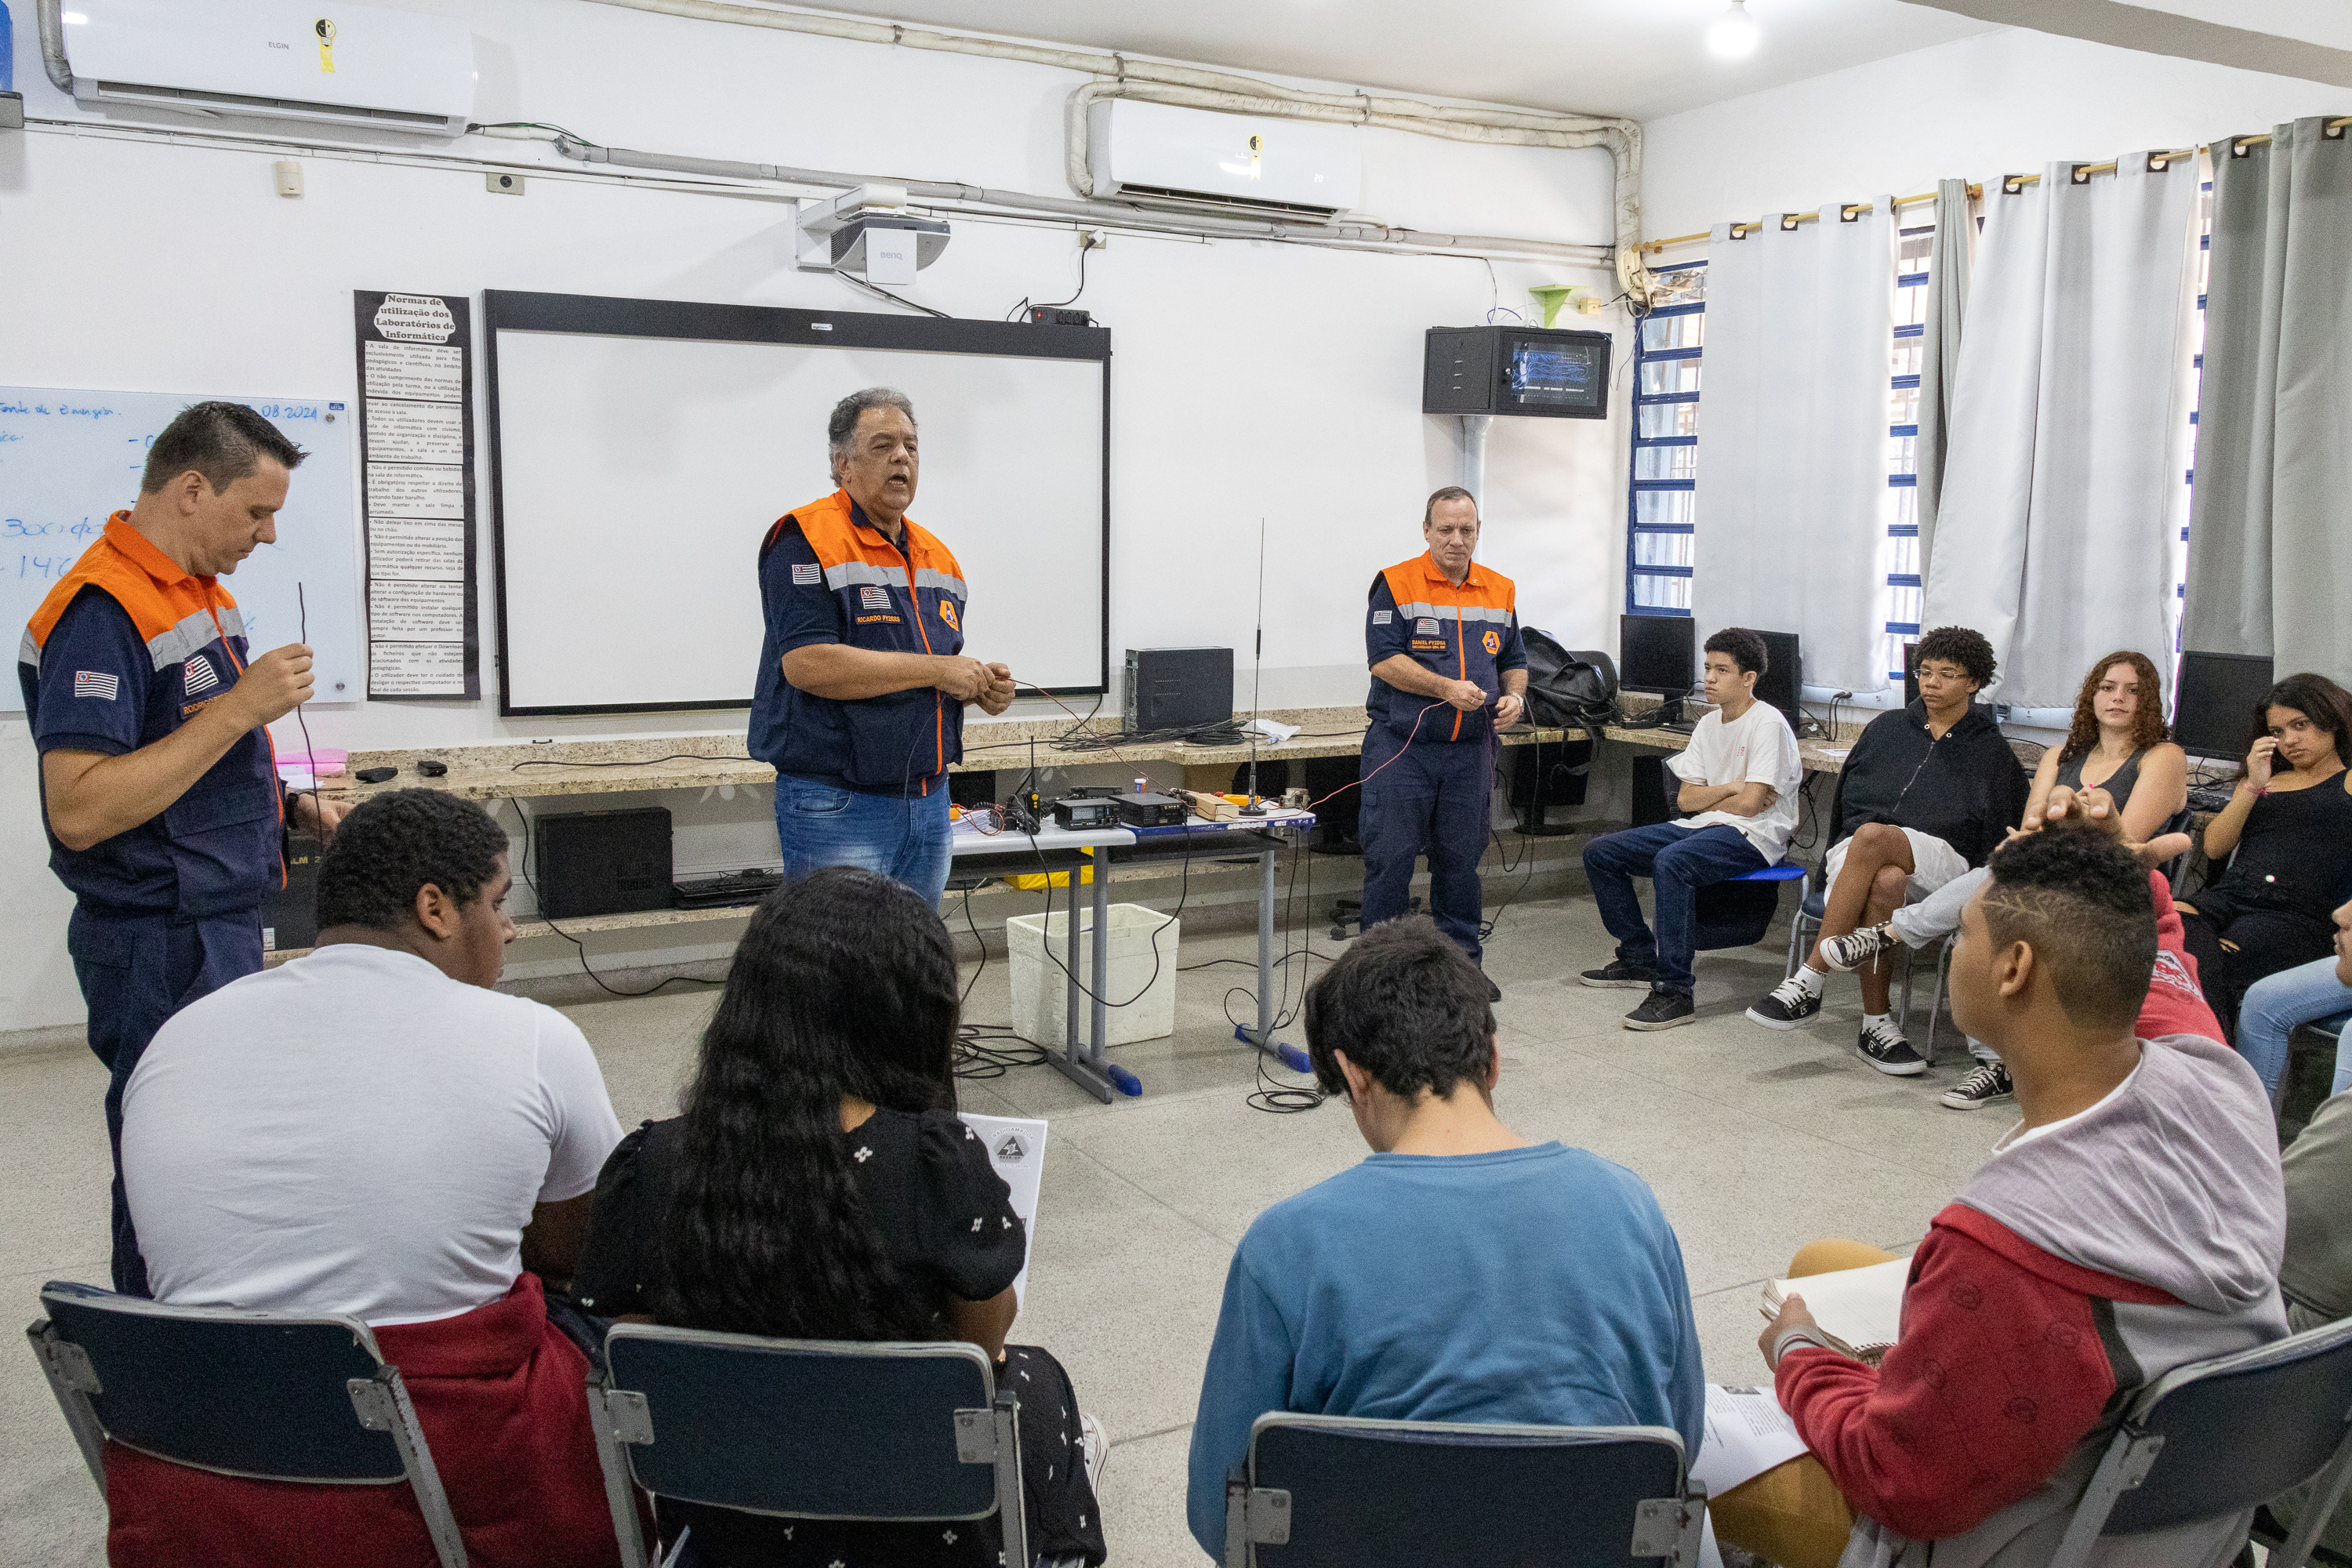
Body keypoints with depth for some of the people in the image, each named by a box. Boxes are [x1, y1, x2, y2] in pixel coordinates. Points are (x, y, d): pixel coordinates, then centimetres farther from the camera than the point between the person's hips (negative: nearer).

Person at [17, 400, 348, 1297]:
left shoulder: (202, 593, 12)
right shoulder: (101, 612, -18)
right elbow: (79, 810, -26)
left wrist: (283, 806, 8)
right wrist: (239, 709, -25)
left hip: (221, 928, 10)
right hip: (159, 947, -10)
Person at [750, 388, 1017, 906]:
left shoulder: (936, 556, 16)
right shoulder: (805, 540, -9)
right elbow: (808, 663, -22)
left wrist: (980, 685, 1)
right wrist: (938, 670, -16)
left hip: (929, 801, 8)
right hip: (837, 806, -7)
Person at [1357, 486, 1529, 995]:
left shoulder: (1500, 591, 12)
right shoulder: (1397, 584, -4)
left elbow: (1514, 662, 20)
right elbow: (1384, 659, -13)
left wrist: (1513, 697, -1)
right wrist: (1448, 689, -20)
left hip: (1470, 752, 4)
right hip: (1401, 747, -4)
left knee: (1461, 859, 11)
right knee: (1390, 858, -1)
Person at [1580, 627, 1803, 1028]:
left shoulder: (1768, 723, -10)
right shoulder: (1709, 724, 14)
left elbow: (1749, 803, -17)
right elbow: (1686, 798, 9)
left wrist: (1708, 797, 1)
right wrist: (1731, 788, -8)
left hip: (1753, 836, -9)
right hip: (1704, 828, 9)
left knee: (1670, 862, -38)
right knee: (1599, 853, 0)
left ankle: (1675, 992, -35)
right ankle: (1638, 959, 11)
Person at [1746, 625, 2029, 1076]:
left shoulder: (1992, 752, 15)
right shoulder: (1887, 727, 22)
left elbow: (1998, 840, 10)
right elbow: (1843, 798, 25)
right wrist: (1834, 863, 14)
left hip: (1939, 858, -2)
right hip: (1855, 852, 2)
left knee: (1871, 837, -38)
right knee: (1884, 882, -38)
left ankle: (1810, 979, -38)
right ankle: (1875, 1024, -35)